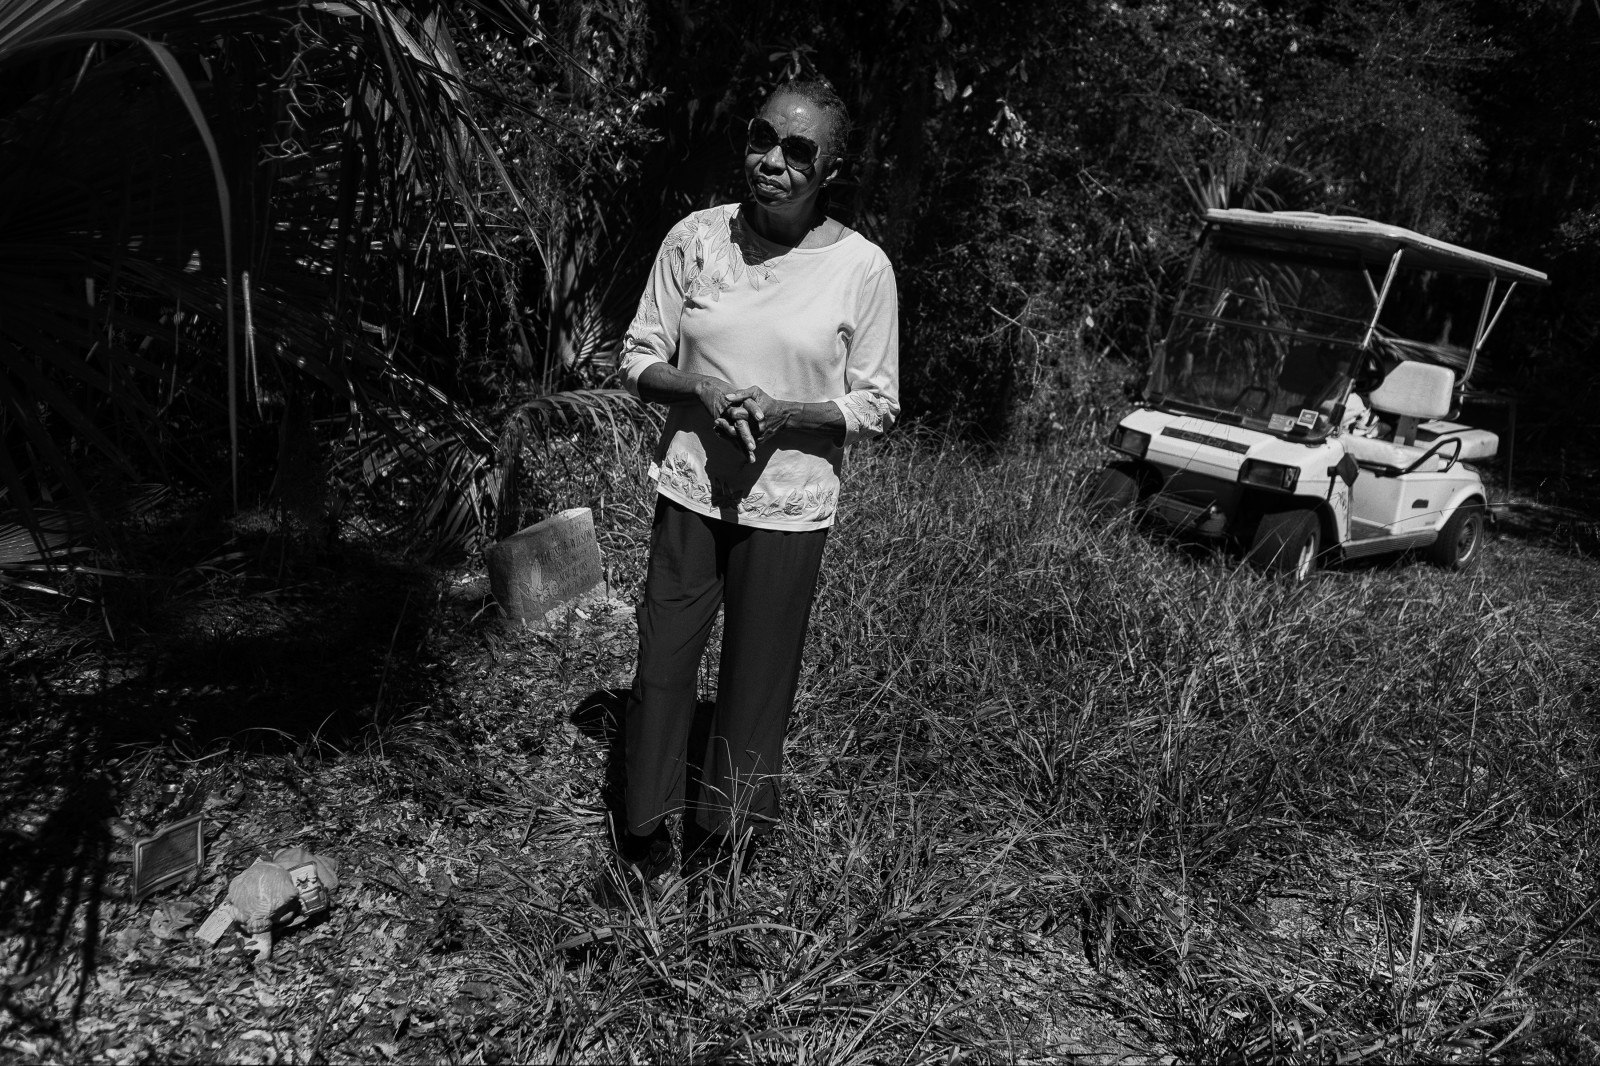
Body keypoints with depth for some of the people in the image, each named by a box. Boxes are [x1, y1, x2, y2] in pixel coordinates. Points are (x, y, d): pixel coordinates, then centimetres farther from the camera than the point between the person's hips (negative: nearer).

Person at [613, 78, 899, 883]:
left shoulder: (861, 266, -8)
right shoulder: (695, 238, -3)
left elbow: (876, 405, -3)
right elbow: (638, 357, 4)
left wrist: (784, 411, -20)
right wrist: (699, 386, -17)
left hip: (788, 508, -1)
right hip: (690, 488, 2)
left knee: (755, 688, 9)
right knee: (661, 670, 7)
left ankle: (721, 851, 32)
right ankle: (643, 851, 28)